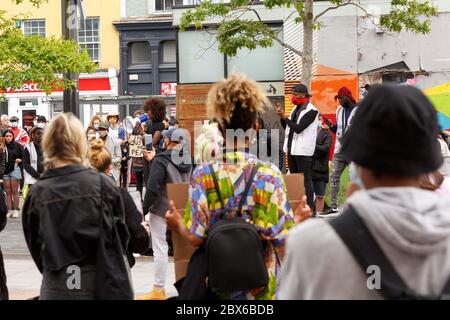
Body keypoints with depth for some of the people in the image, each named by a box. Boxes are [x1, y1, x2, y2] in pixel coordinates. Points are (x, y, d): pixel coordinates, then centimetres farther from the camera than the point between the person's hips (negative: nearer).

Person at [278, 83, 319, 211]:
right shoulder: (296, 108, 16)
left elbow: (298, 128, -18)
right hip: (292, 148, 9)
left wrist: (285, 118, -12)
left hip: (303, 150, -9)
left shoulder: (311, 110, -11)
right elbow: (287, 127, 18)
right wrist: (282, 117, 1)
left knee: (306, 179, -7)